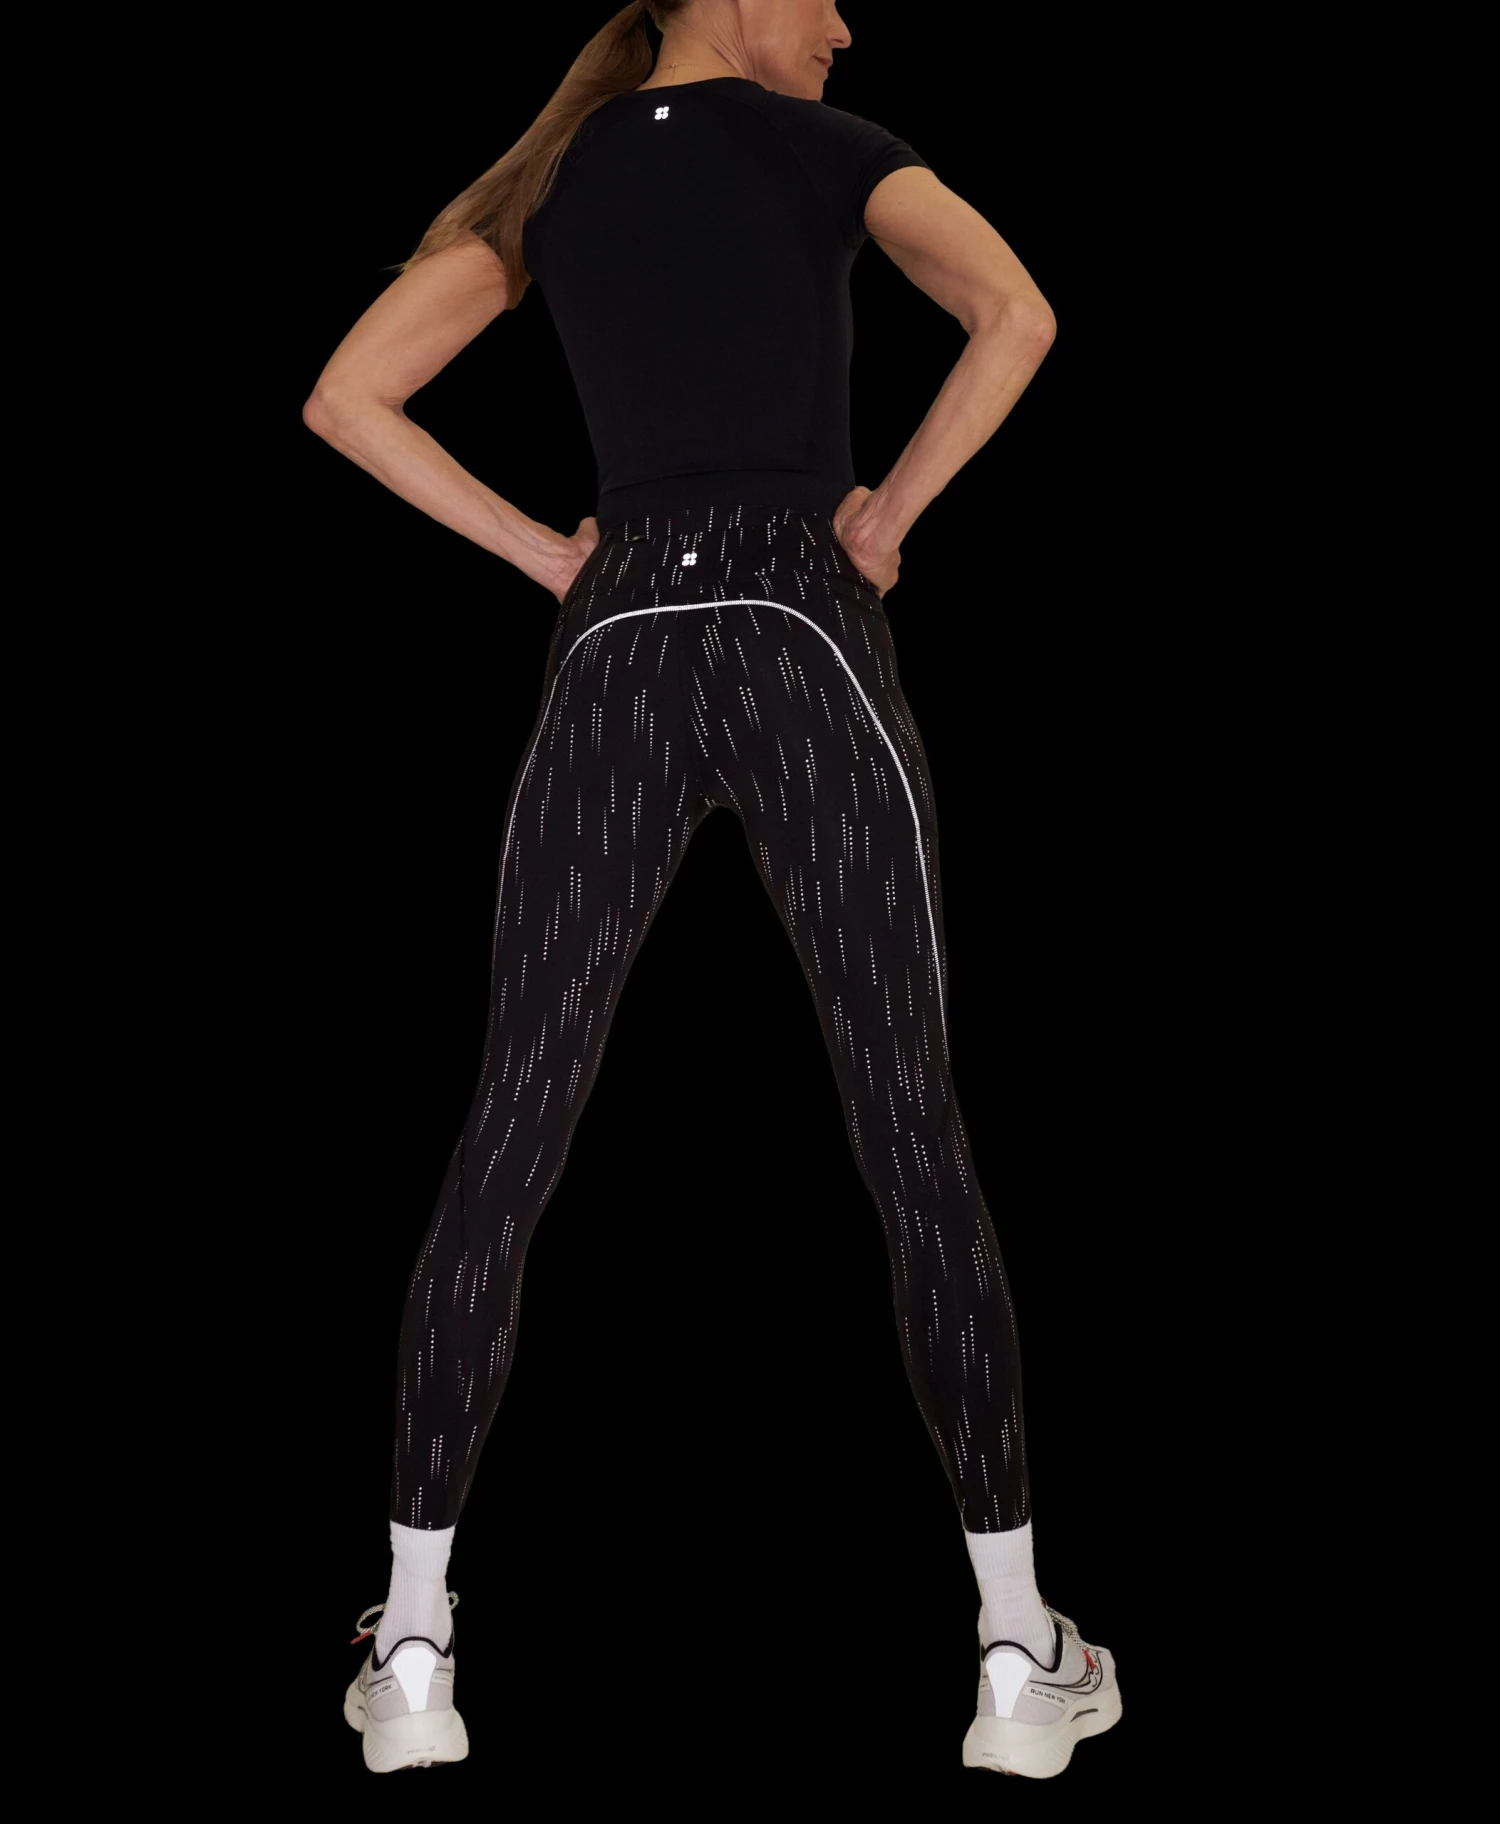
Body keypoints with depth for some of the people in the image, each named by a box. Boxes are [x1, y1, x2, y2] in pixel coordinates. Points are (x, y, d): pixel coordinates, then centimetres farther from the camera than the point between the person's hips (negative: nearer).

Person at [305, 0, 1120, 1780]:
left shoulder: (555, 180, 16)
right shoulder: (828, 150, 6)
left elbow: (346, 396, 10)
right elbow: (1015, 315, -12)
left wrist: (540, 552, 9)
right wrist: (893, 507, -2)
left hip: (616, 647, 3)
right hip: (805, 637, -3)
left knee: (510, 1134, 5)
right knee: (910, 1132, 0)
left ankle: (412, 1648, 6)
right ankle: (1020, 1652, 4)